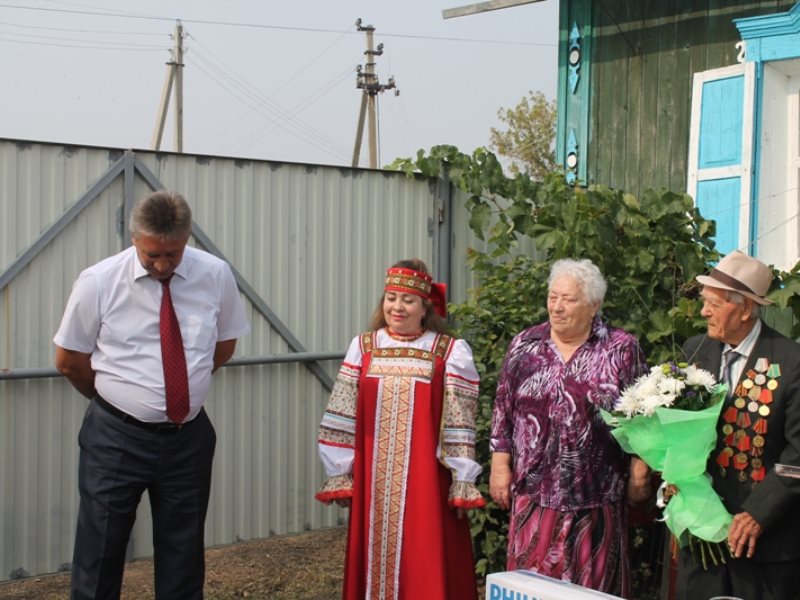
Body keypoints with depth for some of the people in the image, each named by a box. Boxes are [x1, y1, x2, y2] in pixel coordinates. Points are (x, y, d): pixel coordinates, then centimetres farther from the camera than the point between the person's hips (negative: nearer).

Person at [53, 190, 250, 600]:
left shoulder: (216, 276, -5)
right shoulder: (98, 282, -11)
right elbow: (68, 361, -1)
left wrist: (184, 388, 9)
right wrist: (117, 398, 7)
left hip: (189, 437, 2)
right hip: (116, 437, -2)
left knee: (183, 555, 13)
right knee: (99, 555, 5)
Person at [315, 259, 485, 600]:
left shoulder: (450, 352, -2)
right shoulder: (363, 347, 5)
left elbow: (460, 424, -4)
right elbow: (342, 418, 5)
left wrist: (462, 481, -6)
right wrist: (339, 475, 2)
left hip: (427, 479, -3)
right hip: (373, 479, 3)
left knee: (427, 568, 1)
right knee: (376, 559, 10)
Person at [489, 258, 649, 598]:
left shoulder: (622, 350, -1)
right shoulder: (525, 346, 5)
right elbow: (503, 411, 8)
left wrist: (639, 473, -1)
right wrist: (500, 467, 4)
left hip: (596, 492, -2)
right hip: (535, 489, 2)